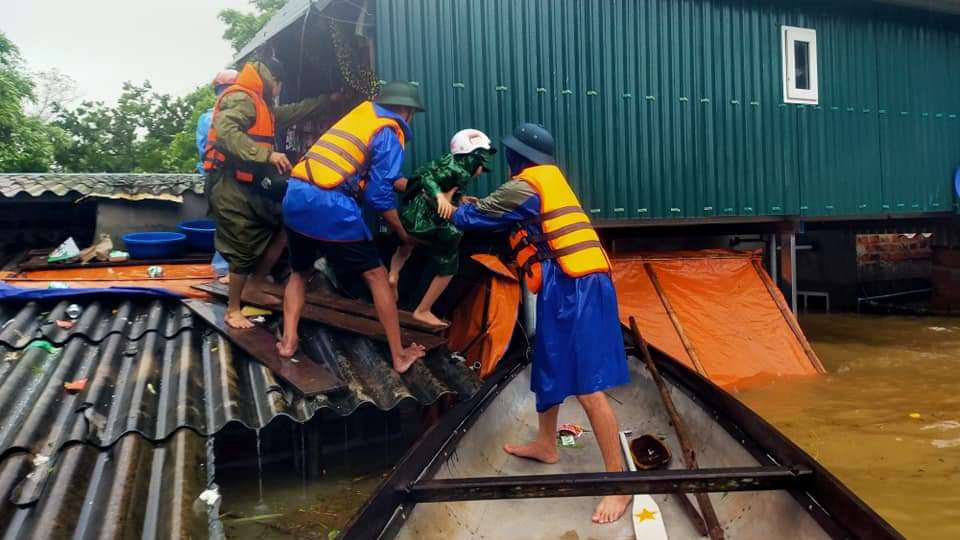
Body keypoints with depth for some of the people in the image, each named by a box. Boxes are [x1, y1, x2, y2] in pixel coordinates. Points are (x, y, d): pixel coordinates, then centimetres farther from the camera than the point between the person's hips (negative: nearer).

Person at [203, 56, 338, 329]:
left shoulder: (260, 104, 19)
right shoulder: (241, 99, -13)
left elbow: (292, 113, 32)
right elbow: (225, 132, -30)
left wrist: (327, 100, 35)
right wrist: (267, 155, -34)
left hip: (249, 184, 10)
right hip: (230, 186, -10)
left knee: (282, 227, 10)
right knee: (244, 250, -6)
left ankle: (254, 288, 20)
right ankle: (233, 310, 10)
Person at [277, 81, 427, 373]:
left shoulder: (361, 114, 24)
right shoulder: (390, 134, 2)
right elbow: (379, 195, -4)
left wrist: (400, 182, 42)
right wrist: (405, 235, 8)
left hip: (295, 195, 7)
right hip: (330, 205, -7)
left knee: (299, 272, 28)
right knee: (376, 275, 7)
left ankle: (288, 340, 16)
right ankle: (399, 355, 11)